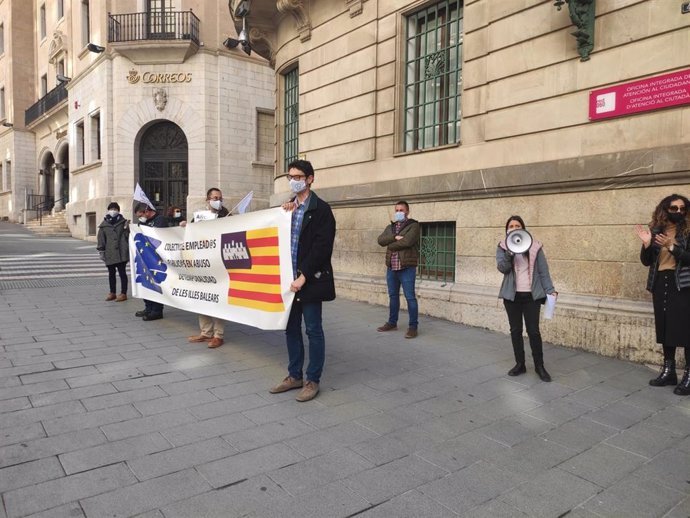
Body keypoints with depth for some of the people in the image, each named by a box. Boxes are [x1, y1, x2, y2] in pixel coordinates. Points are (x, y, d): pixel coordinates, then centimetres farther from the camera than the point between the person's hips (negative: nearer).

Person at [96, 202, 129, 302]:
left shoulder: (123, 222, 4)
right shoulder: (104, 225, 8)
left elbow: (128, 236, 7)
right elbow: (100, 239, 8)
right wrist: (101, 251, 6)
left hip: (121, 253, -3)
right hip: (109, 253, 3)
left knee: (122, 273, 0)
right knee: (111, 273, 13)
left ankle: (123, 293, 7)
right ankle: (112, 293, 25)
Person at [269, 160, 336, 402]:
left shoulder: (321, 209, -7)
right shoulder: (288, 208, 14)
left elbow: (322, 246, -14)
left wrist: (304, 276, -18)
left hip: (310, 279, -7)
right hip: (290, 278, 7)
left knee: (313, 330, 3)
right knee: (291, 328, 14)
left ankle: (312, 380, 14)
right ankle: (294, 375, 27)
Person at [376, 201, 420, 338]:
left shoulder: (413, 225, -4)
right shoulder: (390, 227, 16)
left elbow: (407, 241, -20)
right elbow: (380, 240, -1)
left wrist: (390, 245, -7)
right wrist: (395, 237, -16)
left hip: (407, 267, -6)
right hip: (391, 267, 7)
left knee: (410, 297, -4)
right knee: (393, 296, 15)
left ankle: (413, 326, 2)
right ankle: (392, 323, 26)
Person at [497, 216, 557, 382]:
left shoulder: (535, 246, 3)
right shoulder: (502, 247, 4)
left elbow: (543, 270, 2)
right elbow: (502, 268, -10)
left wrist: (550, 290, -8)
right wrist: (509, 252, -25)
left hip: (531, 295, -1)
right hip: (512, 295, 1)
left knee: (533, 331, -2)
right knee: (515, 330, 8)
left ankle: (539, 366, 12)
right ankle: (520, 364, 20)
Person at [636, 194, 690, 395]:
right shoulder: (655, 230, 7)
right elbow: (646, 261, 5)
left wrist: (672, 246, -23)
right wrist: (647, 244, -11)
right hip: (660, 283, 4)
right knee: (665, 326, 9)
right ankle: (668, 371, 20)